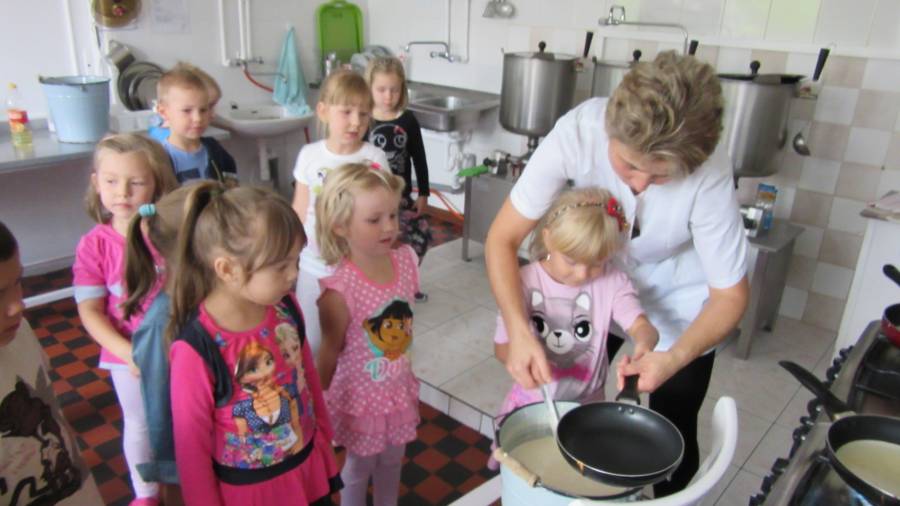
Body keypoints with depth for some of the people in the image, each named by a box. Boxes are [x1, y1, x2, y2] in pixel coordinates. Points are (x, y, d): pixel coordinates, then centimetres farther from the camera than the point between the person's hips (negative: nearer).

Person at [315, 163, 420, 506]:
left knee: (392, 459, 26)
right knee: (359, 467, 19)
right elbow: (330, 352, -16)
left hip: (399, 389, 5)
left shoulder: (406, 261, -11)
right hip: (360, 396, -5)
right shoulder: (339, 289, -29)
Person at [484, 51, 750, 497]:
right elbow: (502, 239, -27)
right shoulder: (578, 131, -33)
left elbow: (729, 293, -21)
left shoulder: (708, 171, -33)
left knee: (673, 434, 3)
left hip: (678, 297, -1)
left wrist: (675, 357, -38)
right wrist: (519, 330, -42)